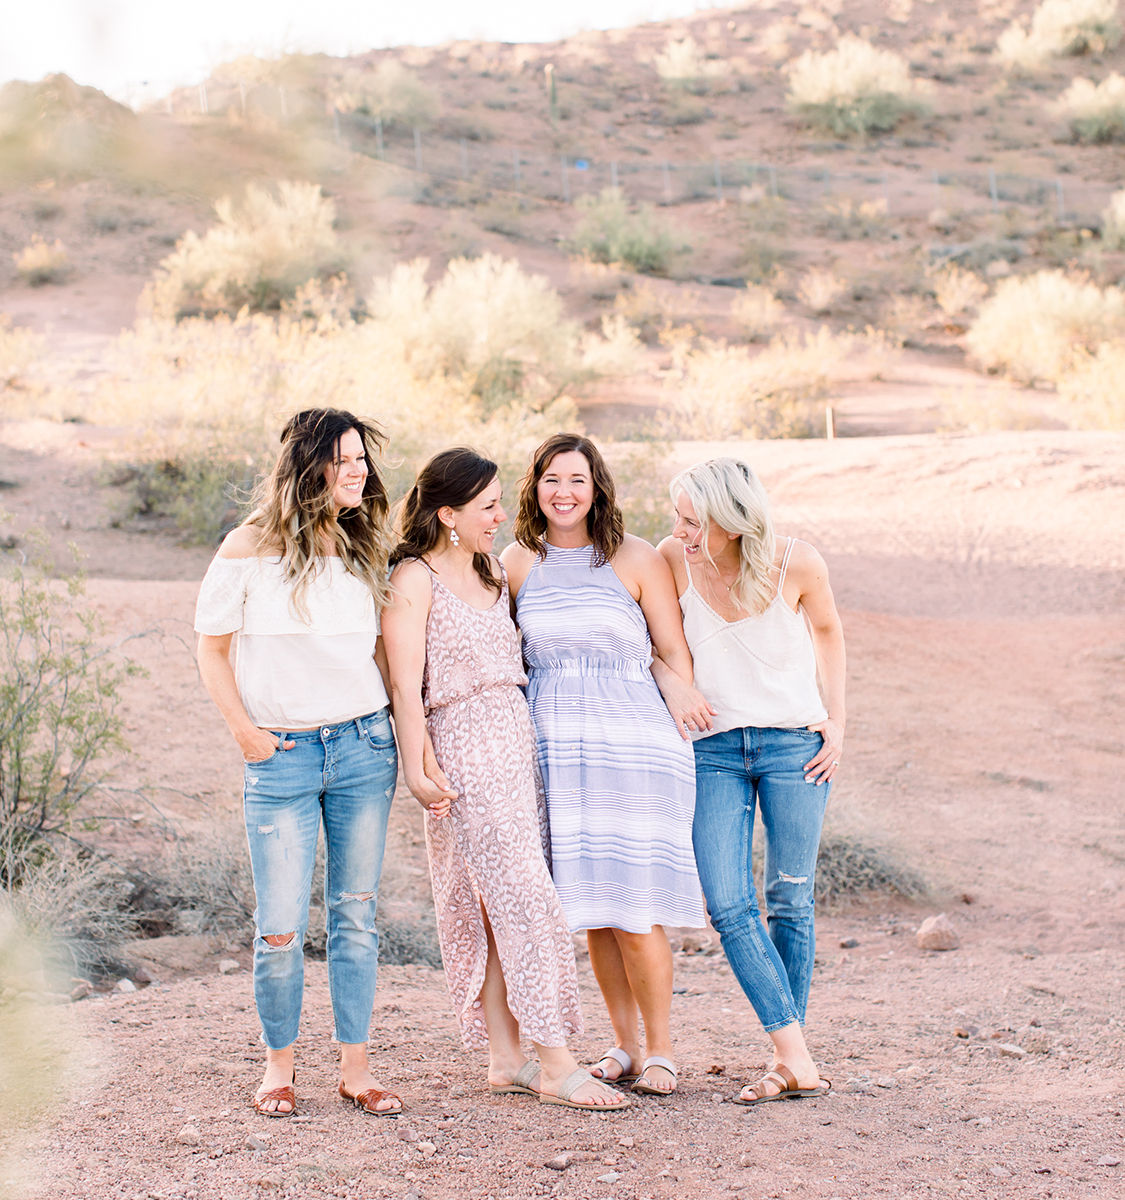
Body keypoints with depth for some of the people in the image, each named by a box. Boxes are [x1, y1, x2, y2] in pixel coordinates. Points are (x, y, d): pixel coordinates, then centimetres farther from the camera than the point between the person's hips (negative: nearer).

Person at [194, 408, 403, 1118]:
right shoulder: (250, 549, -4)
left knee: (357, 916, 6)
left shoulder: (368, 547, 8)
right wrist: (244, 731, -5)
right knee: (281, 928, -3)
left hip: (364, 745, 3)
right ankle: (280, 1064, 17)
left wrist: (398, 723, 6)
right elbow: (213, 646, 3)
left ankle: (356, 1067, 15)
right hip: (281, 754, -3)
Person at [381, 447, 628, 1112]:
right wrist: (417, 767, -15)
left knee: (498, 906, 8)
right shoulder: (415, 578, -6)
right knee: (528, 900, -9)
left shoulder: (494, 572, 17)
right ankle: (556, 1063, -5)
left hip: (517, 736, 7)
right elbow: (405, 684, -10)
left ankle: (507, 1057, 13)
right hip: (465, 749, -7)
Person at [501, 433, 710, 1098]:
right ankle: (627, 1046, 21)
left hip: (633, 746, -3)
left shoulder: (636, 558, -1)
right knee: (591, 909, 7)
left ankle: (661, 1051, 9)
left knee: (634, 909, -5)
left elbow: (676, 653, 2)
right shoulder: (517, 562, 8)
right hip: (553, 748, 3)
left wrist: (690, 737, 1)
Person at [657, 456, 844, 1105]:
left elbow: (828, 631, 9)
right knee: (728, 907, -11)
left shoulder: (797, 563, -11)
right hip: (713, 749, 1)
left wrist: (838, 720, 3)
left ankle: (788, 1060, 13)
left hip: (794, 743, -1)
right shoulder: (674, 558, -10)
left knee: (790, 902, 2)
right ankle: (798, 1059, -10)